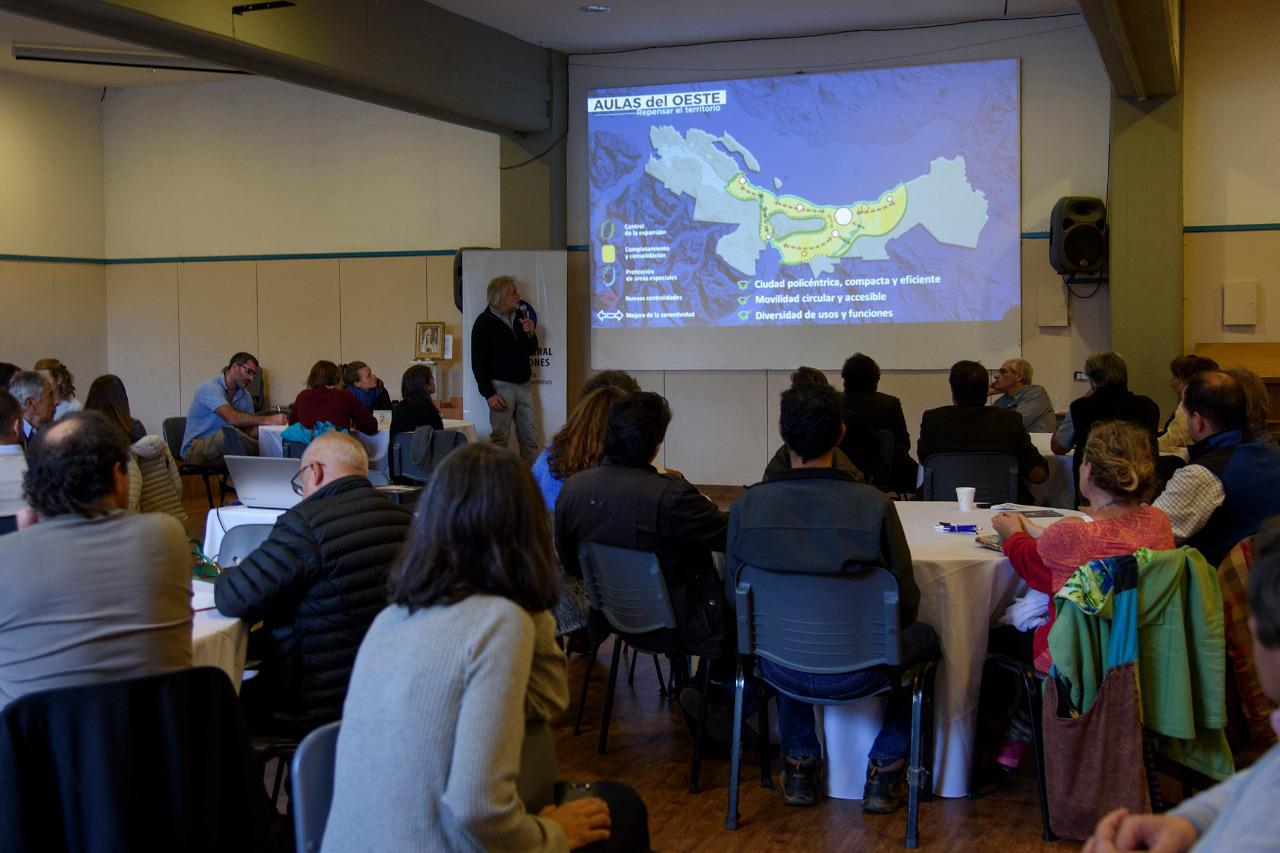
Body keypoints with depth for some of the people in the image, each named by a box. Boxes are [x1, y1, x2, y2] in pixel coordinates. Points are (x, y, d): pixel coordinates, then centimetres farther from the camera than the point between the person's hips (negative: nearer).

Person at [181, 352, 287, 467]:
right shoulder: (211, 387, -14)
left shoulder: (245, 397, 10)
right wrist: (268, 420, -32)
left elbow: (249, 431, 3)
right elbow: (232, 418, -29)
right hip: (195, 449, -6)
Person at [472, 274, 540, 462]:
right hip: (501, 387, -6)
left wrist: (530, 333, -1)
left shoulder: (519, 316, 12)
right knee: (500, 438, -3)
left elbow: (531, 350, 20)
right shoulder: (484, 322, -7)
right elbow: (478, 363, -9)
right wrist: (488, 394, -15)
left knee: (530, 437, 6)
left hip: (524, 386, 6)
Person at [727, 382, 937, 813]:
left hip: (779, 670, 2)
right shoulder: (874, 504, -19)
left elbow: (734, 594, 0)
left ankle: (799, 764, 37)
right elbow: (906, 603, -8)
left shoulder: (746, 506, -14)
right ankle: (884, 772, 26)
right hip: (857, 675, -2)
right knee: (923, 636, 30)